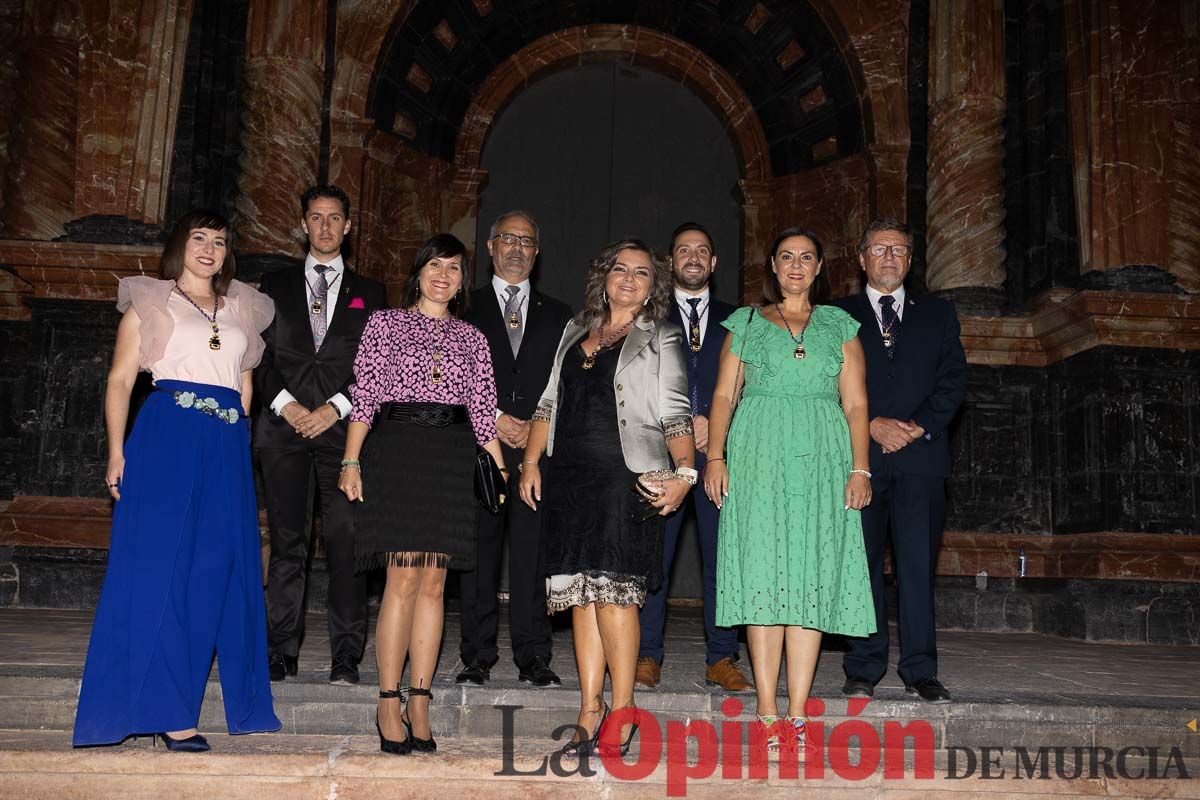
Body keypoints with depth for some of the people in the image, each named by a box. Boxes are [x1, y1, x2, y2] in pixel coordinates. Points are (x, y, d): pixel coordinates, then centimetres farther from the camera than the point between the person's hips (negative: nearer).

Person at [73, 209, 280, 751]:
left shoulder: (241, 310, 19)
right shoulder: (150, 303, 9)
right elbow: (120, 380, 2)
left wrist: (240, 441, 9)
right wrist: (116, 452, -8)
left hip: (227, 447, 4)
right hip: (167, 437, -4)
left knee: (220, 572, 4)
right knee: (160, 567, -6)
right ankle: (166, 711, -2)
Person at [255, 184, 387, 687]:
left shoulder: (369, 293, 16)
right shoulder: (276, 286, 18)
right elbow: (259, 355, 10)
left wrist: (334, 408, -6)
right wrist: (285, 404, -5)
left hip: (344, 427, -1)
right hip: (285, 426, 1)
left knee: (346, 541, -6)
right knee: (287, 541, -1)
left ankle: (346, 658, -2)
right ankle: (281, 653, 6)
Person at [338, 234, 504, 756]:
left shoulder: (472, 338, 17)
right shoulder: (385, 324, 10)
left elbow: (482, 412, 14)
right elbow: (365, 398, 2)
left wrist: (504, 471, 5)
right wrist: (351, 461, -8)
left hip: (451, 458, 3)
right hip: (396, 451, -3)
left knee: (433, 583, 1)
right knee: (404, 578, -9)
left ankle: (420, 706, 6)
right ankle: (389, 706, -1)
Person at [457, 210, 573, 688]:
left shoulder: (557, 316, 17)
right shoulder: (466, 308, 13)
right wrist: (493, 419, -6)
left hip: (538, 448, 1)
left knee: (533, 553, -3)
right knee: (478, 550, 0)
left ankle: (533, 659, 3)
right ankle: (477, 657, 7)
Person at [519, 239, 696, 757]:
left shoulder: (661, 341, 8)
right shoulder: (575, 333, 21)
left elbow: (675, 415, 0)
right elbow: (550, 403, 20)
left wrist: (684, 472, -13)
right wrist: (531, 460, 10)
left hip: (627, 475, -5)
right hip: (570, 477, 5)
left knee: (612, 586, -11)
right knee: (581, 592, 3)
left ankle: (622, 710, -1)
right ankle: (590, 710, 9)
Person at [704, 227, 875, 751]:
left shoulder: (839, 326, 16)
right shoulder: (746, 323, 15)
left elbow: (855, 404, 9)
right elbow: (723, 395, 8)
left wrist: (860, 468, -3)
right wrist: (715, 457, -5)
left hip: (821, 461, 1)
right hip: (758, 457, -1)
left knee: (812, 579, -4)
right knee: (763, 576, -5)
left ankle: (797, 716, -1)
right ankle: (767, 715, -1)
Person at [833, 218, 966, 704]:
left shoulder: (938, 315, 18)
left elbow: (953, 380, 8)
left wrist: (918, 426, -6)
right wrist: (873, 425, -9)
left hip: (921, 453, 1)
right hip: (860, 456, -1)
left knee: (918, 563, -1)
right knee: (861, 563, 0)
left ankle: (920, 671, 6)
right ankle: (863, 669, 7)